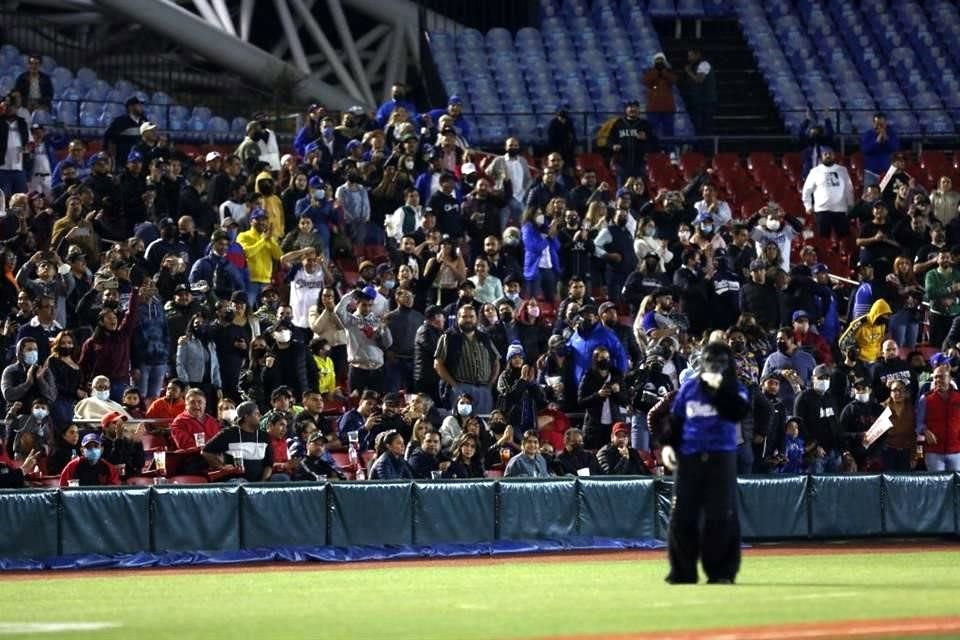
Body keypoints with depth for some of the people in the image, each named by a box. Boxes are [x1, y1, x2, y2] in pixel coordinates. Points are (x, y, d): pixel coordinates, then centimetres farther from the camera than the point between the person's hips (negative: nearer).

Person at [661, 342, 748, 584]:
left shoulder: (734, 390, 5)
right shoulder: (688, 387, 12)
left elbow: (738, 412, -15)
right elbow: (675, 419, 14)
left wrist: (719, 389, -18)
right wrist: (668, 444, 0)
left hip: (721, 457, -2)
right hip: (688, 457, 2)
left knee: (720, 516, -5)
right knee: (683, 515, -1)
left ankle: (721, 571, 1)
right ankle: (682, 571, 7)